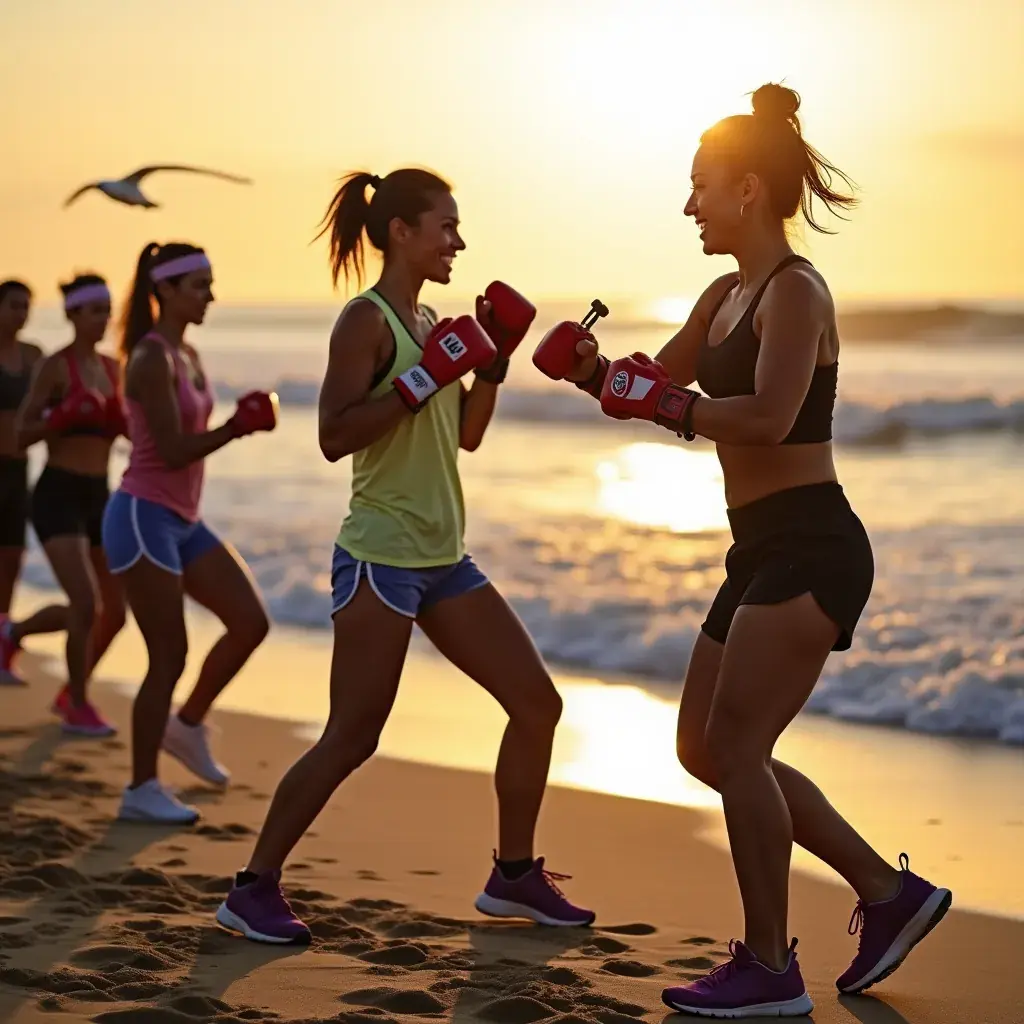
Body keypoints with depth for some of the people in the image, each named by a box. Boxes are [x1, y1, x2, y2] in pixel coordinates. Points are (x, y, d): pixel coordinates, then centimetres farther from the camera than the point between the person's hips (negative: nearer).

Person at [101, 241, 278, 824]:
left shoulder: (188, 356, 12)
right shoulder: (152, 360, -16)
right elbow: (172, 451, -20)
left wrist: (244, 420, 6)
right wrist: (239, 426, -16)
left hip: (182, 520, 9)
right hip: (143, 516, -9)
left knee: (251, 622, 3)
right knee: (170, 657, -6)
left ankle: (188, 726, 20)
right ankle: (142, 791, 5)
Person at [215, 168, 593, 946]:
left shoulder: (427, 322, 14)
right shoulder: (367, 320, -11)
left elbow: (466, 436, 20)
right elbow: (335, 437, -21)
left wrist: (492, 363, 7)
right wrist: (424, 379, -23)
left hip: (443, 559, 9)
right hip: (380, 558, -9)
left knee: (538, 703, 8)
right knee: (352, 738, -8)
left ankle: (514, 875, 20)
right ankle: (254, 888, 3)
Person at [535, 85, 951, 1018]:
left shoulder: (795, 291, -13)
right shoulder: (726, 297, 14)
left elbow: (768, 417, -27)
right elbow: (657, 389, 21)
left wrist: (665, 404, -19)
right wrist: (593, 370, 3)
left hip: (808, 548, -10)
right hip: (763, 554, 10)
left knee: (735, 746, -9)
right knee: (706, 748, 12)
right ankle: (888, 891, 19)